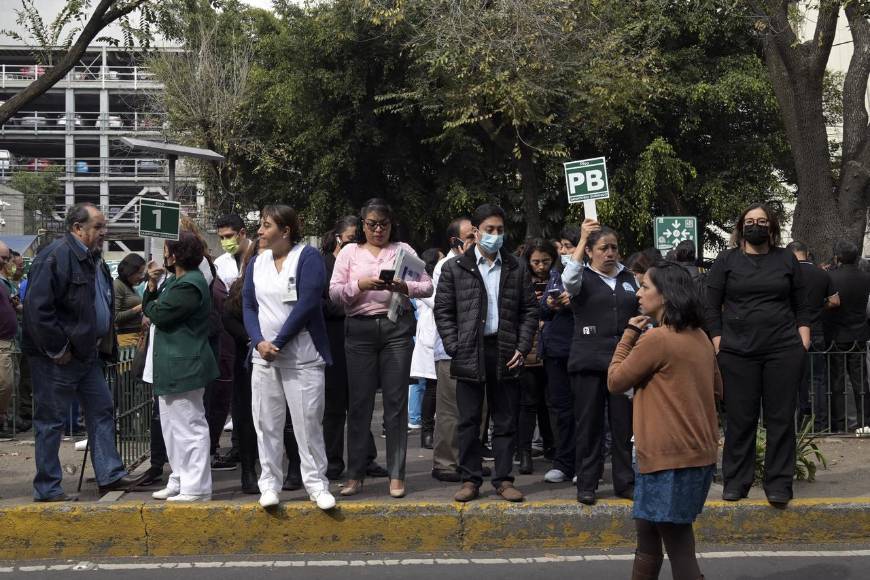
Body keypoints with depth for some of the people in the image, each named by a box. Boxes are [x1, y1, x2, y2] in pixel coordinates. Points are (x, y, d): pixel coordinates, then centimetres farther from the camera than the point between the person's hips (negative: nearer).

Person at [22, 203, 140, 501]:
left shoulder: (93, 259, 13)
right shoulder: (56, 256, -17)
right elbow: (37, 307, -24)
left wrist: (106, 344, 14)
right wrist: (57, 350, -21)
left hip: (88, 354, 10)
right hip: (57, 358, -9)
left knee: (102, 411, 12)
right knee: (51, 421, 1)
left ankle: (110, 475, 20)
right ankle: (47, 489, 9)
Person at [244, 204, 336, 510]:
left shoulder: (308, 257, -5)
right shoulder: (256, 263, 13)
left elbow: (306, 304, -13)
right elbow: (249, 306, 9)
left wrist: (278, 343, -13)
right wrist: (259, 342, -8)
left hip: (302, 356, -5)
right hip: (264, 356, 5)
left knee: (308, 422, -3)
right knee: (266, 423, 5)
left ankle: (316, 483, 5)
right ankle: (269, 484, 13)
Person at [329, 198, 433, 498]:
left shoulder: (403, 250, 10)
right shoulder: (349, 252, 11)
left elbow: (427, 287, 4)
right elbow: (334, 291, 2)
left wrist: (404, 287, -15)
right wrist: (360, 285, -15)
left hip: (397, 328, 0)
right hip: (360, 329, 0)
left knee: (396, 402, 1)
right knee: (359, 403, 2)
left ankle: (396, 475, 8)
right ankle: (355, 475, 11)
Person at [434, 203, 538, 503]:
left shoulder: (517, 270, 10)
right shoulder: (455, 268, 4)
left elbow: (529, 311, 10)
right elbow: (443, 311, 2)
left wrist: (522, 348, -1)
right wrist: (454, 348, -6)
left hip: (506, 354, 2)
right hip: (470, 354, -2)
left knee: (506, 421, 6)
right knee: (468, 422, 4)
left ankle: (503, 479, 14)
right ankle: (470, 480, 12)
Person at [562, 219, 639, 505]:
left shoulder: (629, 279, 15)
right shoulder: (583, 279, 3)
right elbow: (569, 279, -22)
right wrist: (582, 239, -21)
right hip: (589, 361, -3)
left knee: (625, 423, 4)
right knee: (589, 423, 1)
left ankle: (625, 481, 13)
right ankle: (586, 484, 8)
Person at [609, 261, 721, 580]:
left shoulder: (656, 338, -16)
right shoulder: (699, 337, 10)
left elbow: (615, 381, -6)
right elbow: (716, 390, 20)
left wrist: (629, 335, 0)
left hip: (670, 457, -9)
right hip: (699, 452, 9)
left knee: (679, 549, -3)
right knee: (647, 536, 19)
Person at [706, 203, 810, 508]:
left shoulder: (787, 260, 10)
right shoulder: (726, 261, 5)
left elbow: (801, 305, 13)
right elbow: (712, 306, 4)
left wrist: (803, 340, 3)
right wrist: (718, 344, -3)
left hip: (783, 352, 1)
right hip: (737, 353, -1)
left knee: (781, 418, 2)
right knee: (739, 420, 4)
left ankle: (779, 484, 10)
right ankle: (736, 482, 15)